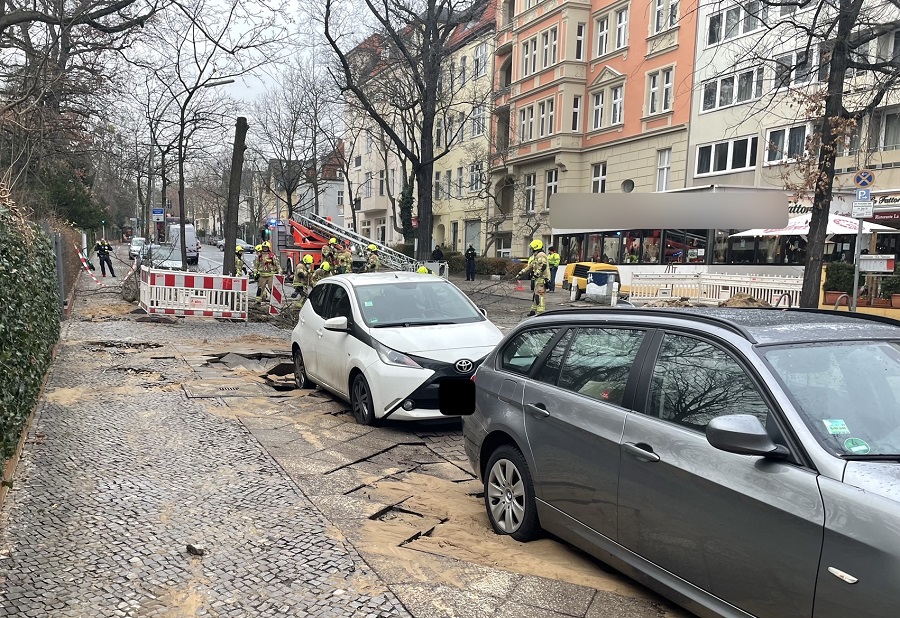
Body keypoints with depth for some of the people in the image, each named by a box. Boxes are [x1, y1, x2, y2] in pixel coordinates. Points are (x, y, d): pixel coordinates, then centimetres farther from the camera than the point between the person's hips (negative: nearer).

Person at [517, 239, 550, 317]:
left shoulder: (541, 255, -11)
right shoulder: (536, 256, 23)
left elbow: (543, 266, -25)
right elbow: (530, 267, 29)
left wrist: (536, 274, -26)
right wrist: (521, 273, 28)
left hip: (541, 279, -11)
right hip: (538, 279, 11)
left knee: (539, 295, -15)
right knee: (535, 295, 15)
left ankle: (541, 312, -18)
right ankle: (534, 310, 23)